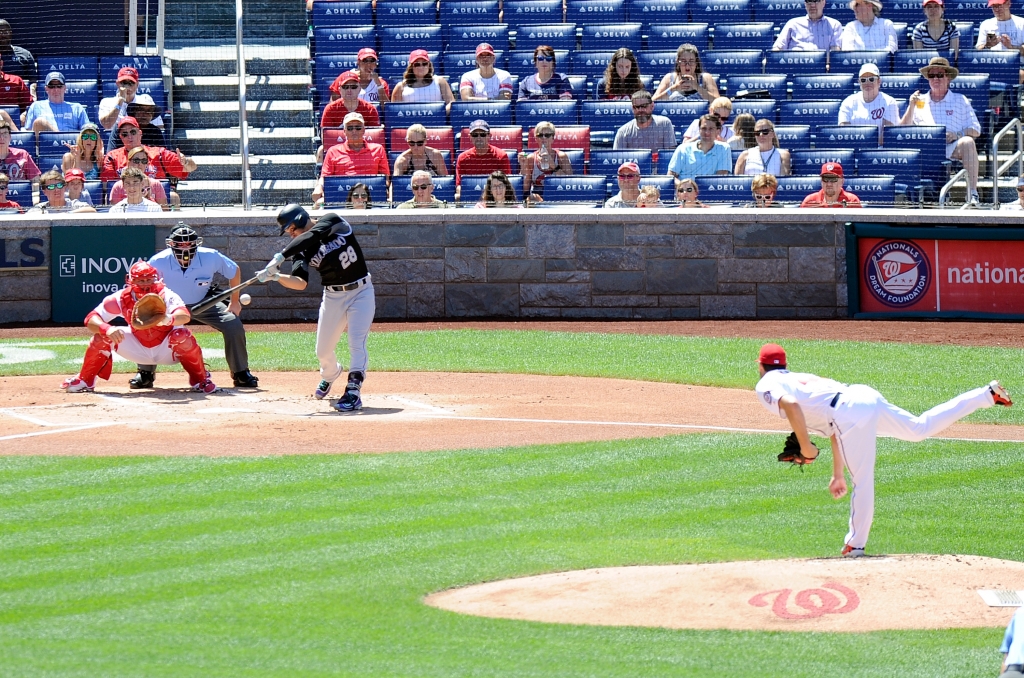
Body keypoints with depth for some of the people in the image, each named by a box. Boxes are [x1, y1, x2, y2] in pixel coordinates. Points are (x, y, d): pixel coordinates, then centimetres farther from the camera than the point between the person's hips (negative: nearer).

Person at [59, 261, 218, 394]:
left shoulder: (165, 296, -28)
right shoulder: (122, 298, -20)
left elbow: (185, 316, -48)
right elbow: (91, 319, -24)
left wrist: (169, 319, -72)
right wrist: (106, 328, -47)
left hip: (167, 349, -2)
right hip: (138, 349, 2)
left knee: (181, 335, -34)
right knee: (103, 335, -18)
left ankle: (200, 379, -9)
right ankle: (85, 380, 3)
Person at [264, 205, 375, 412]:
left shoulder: (332, 221, -12)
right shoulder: (301, 249, -3)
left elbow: (311, 237, -31)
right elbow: (300, 283, -15)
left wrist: (280, 257, -36)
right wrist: (276, 276, -32)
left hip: (361, 291, -4)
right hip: (333, 296, 4)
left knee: (356, 343, -16)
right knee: (323, 350, 10)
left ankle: (353, 392, -15)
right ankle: (330, 375, 41)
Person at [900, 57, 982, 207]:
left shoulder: (961, 101, 20)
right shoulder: (920, 102, 25)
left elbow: (975, 130, 12)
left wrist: (957, 135, -8)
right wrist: (911, 107, 5)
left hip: (951, 148, -1)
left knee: (967, 142, -34)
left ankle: (973, 194, -40)